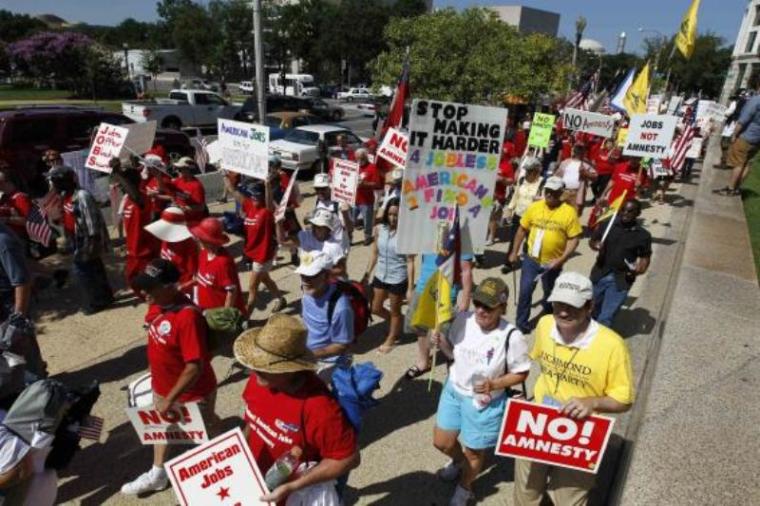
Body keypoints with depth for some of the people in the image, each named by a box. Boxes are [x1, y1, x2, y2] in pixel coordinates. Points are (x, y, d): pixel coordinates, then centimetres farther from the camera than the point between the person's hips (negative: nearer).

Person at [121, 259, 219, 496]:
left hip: (192, 394, -8)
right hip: (161, 387, 8)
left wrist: (170, 398, -26)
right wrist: (153, 369, 19)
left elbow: (195, 367, -32)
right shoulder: (156, 305, -7)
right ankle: (157, 475, 54)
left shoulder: (188, 317, -35)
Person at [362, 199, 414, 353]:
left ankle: (390, 339, 39)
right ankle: (397, 322, 45)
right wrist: (367, 274, 9)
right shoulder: (379, 229, -5)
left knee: (395, 311, 14)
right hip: (380, 275, 5)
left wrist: (410, 287, -17)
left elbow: (410, 262, -17)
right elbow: (374, 253, 7)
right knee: (375, 308, 17)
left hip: (398, 278, -5)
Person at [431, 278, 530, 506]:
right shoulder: (463, 319, -14)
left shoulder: (511, 337, -27)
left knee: (473, 452, 19)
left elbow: (521, 373, -12)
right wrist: (442, 344, -19)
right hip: (453, 391, 4)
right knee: (442, 442, 21)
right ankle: (459, 461, 59)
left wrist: (494, 385, -26)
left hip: (484, 402, -4)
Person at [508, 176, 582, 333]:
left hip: (552, 263, -1)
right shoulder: (534, 207, -3)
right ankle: (522, 322, 16)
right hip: (531, 259, 1)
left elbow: (574, 238, -10)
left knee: (550, 293, 20)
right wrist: (514, 252, 6)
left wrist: (562, 259, -19)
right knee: (525, 290, -3)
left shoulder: (569, 212, -11)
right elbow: (522, 230, 5)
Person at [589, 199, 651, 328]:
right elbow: (592, 241, 6)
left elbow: (645, 257, 5)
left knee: (606, 318, -2)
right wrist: (596, 245, -18)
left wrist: (639, 270, -16)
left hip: (621, 280, -2)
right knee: (592, 311, 20)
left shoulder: (643, 235, -4)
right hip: (599, 275, 2)